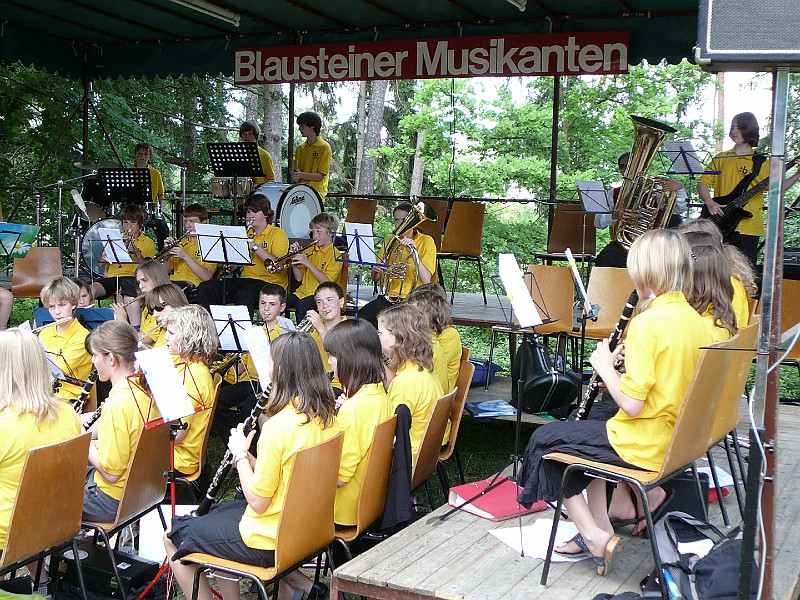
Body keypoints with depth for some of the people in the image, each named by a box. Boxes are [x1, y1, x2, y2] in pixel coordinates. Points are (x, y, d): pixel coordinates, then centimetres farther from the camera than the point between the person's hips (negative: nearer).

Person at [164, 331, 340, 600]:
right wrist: (251, 459, 3)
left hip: (270, 541, -8)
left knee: (172, 538, 9)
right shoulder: (327, 417, -2)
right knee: (217, 512, 30)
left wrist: (241, 454, -9)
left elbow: (258, 501, -20)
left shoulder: (279, 426, -26)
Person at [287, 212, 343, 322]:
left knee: (302, 304, -36)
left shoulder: (335, 255, -3)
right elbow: (299, 278, 14)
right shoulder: (309, 251, 18)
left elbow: (326, 282, -16)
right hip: (303, 293, 6)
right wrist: (294, 260, -2)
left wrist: (307, 263, -20)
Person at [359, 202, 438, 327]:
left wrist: (413, 253, -18)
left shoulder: (426, 241, 2)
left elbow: (426, 281, -10)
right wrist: (376, 271, -10)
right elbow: (375, 279, 14)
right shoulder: (389, 242, 15)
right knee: (361, 317, -25)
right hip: (389, 297, 4)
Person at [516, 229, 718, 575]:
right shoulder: (696, 321, 1)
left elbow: (631, 404, -25)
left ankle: (595, 536, 7)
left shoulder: (647, 324, -23)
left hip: (644, 447, -9)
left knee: (544, 440, 9)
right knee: (588, 428, 29)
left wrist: (605, 366, -10)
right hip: (678, 439, 9)